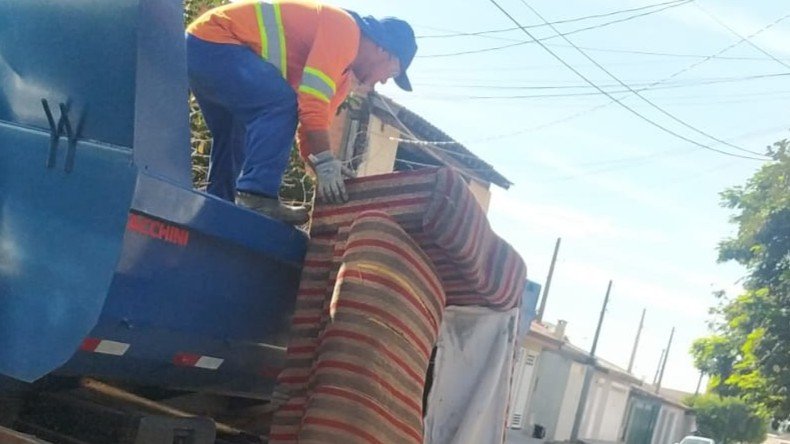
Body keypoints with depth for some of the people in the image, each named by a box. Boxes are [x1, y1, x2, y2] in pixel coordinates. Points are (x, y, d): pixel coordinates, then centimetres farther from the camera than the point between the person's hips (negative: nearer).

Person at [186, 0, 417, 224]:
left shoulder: (342, 72, 15)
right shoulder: (344, 31, -16)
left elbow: (313, 127, 15)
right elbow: (312, 102, -25)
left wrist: (331, 180, 5)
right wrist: (327, 165, -22)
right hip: (213, 40, -11)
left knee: (237, 138, 17)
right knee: (280, 105, -21)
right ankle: (255, 198, -23)